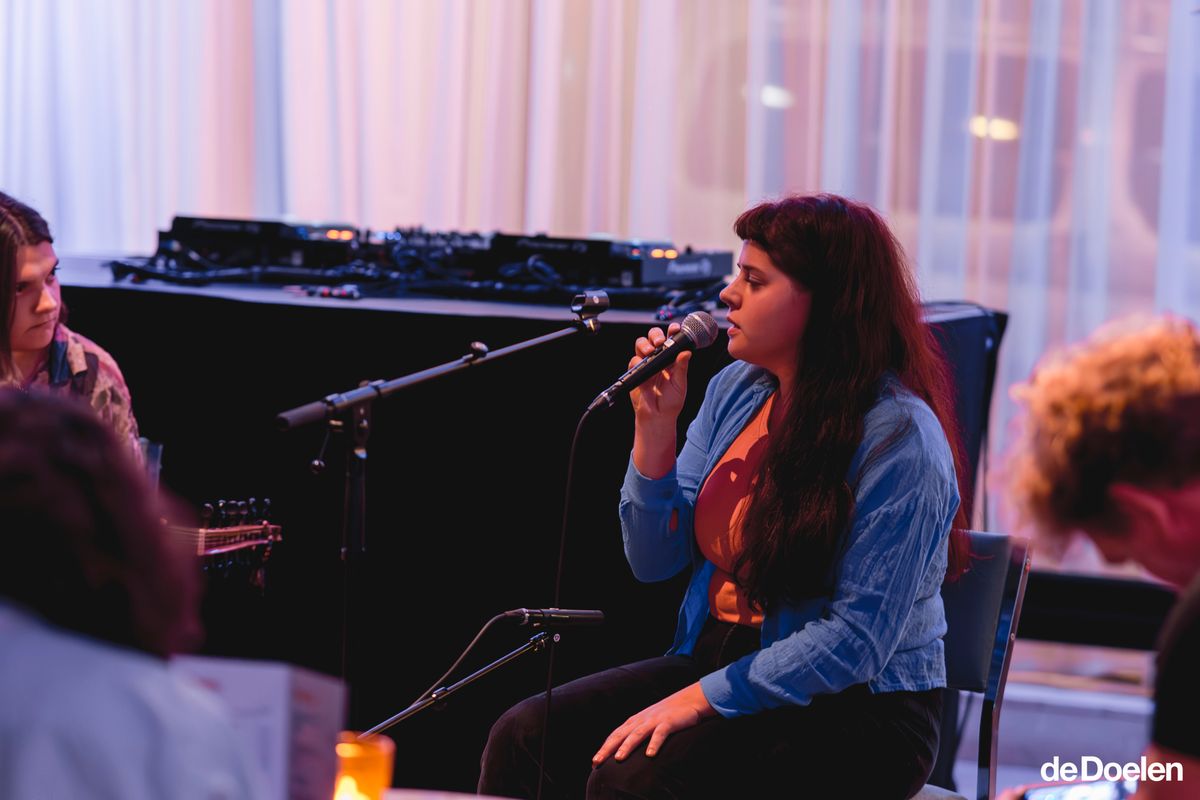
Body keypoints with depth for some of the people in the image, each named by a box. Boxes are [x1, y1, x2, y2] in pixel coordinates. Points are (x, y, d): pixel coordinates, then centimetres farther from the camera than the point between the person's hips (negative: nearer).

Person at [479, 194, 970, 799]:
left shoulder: (898, 438, -17)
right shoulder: (735, 390, 6)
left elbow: (858, 639, -21)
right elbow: (654, 561, 8)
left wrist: (700, 700, -22)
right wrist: (655, 427, -7)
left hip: (856, 711, -7)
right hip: (718, 656, 7)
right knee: (524, 737, -13)